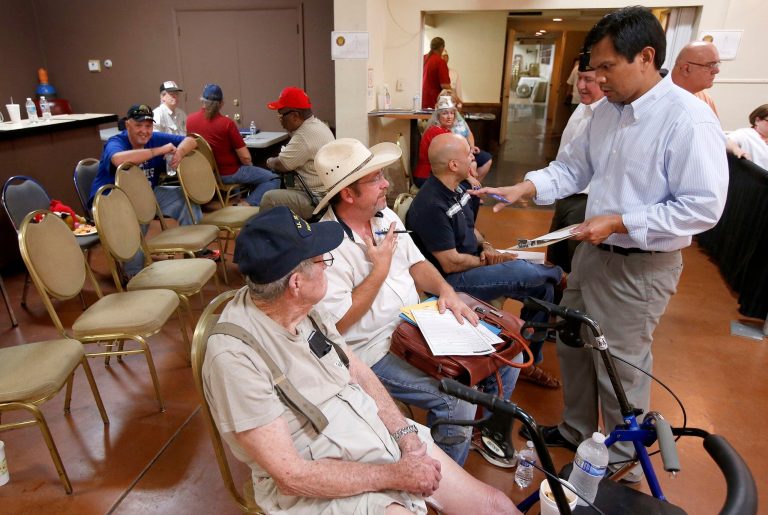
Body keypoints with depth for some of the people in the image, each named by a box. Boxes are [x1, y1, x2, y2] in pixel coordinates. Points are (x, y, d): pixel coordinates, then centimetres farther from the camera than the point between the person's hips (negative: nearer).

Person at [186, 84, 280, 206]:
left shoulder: (190, 119, -2)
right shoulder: (226, 123, -19)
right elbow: (245, 157, -19)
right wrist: (249, 166, 5)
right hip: (228, 173, -7)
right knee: (273, 179, 1)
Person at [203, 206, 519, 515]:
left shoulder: (304, 309, -5)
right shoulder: (235, 355, -26)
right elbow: (291, 476, -23)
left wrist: (405, 432, -7)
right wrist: (395, 476, -18)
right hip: (319, 486, -6)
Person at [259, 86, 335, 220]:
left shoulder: (305, 136, -22)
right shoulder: (318, 125, 11)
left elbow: (280, 165, -15)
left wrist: (269, 161, 4)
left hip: (317, 201, -11)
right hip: (325, 193, 11)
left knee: (269, 198, -13)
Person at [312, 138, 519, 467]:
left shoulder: (385, 215, 6)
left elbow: (415, 263, 13)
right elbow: (338, 323, -20)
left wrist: (445, 289, -7)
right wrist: (380, 269, -19)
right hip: (376, 350, -8)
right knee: (458, 400, -24)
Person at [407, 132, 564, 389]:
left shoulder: (458, 187, 4)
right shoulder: (431, 206, -24)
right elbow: (450, 263, -23)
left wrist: (487, 247, -1)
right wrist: (488, 261, -9)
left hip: (473, 265, 10)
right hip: (451, 281, -9)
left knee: (542, 289, 2)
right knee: (520, 271, -23)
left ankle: (530, 361, 18)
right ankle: (555, 273, 17)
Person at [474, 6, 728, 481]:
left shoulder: (688, 119, -20)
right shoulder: (608, 111, 4)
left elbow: (703, 207, -21)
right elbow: (572, 168, 9)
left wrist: (619, 222, -23)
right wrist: (525, 188, -7)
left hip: (641, 265, -7)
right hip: (594, 250, 8)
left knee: (621, 367, 7)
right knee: (573, 345, 20)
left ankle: (624, 467, 34)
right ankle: (577, 430, 45)